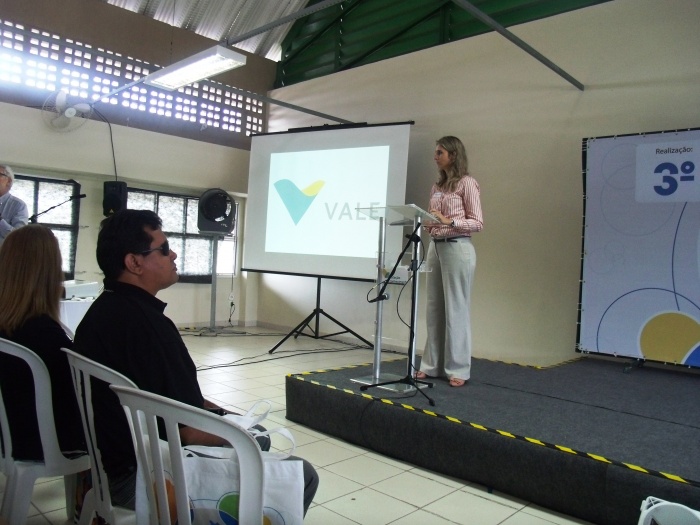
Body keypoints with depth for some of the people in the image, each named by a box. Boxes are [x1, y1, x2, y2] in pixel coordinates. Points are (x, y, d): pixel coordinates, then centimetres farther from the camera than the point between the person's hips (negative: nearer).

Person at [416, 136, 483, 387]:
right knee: (434, 309, 9)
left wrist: (450, 221, -21)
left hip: (457, 248, -7)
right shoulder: (437, 186, 16)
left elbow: (478, 223, -8)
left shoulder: (467, 183, -4)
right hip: (435, 247, 7)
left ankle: (458, 369, 7)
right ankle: (432, 365, 17)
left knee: (456, 309, -2)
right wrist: (425, 223, -3)